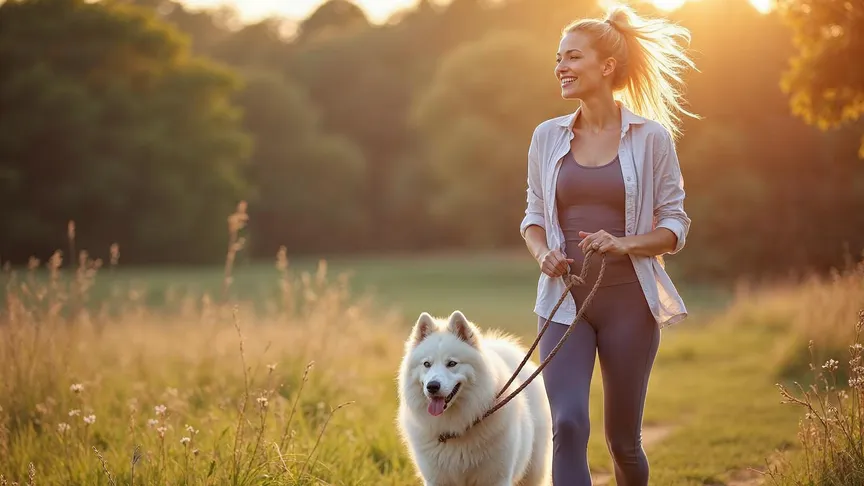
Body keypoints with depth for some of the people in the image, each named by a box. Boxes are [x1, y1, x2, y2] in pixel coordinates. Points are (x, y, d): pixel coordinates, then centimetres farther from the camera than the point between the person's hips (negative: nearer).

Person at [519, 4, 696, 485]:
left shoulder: (651, 137, -3)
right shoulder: (548, 137, 5)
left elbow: (675, 226, 0)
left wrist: (624, 245, -19)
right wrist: (544, 253, -8)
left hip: (629, 301, -1)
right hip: (565, 300, 2)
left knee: (623, 439, 9)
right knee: (568, 426, -16)